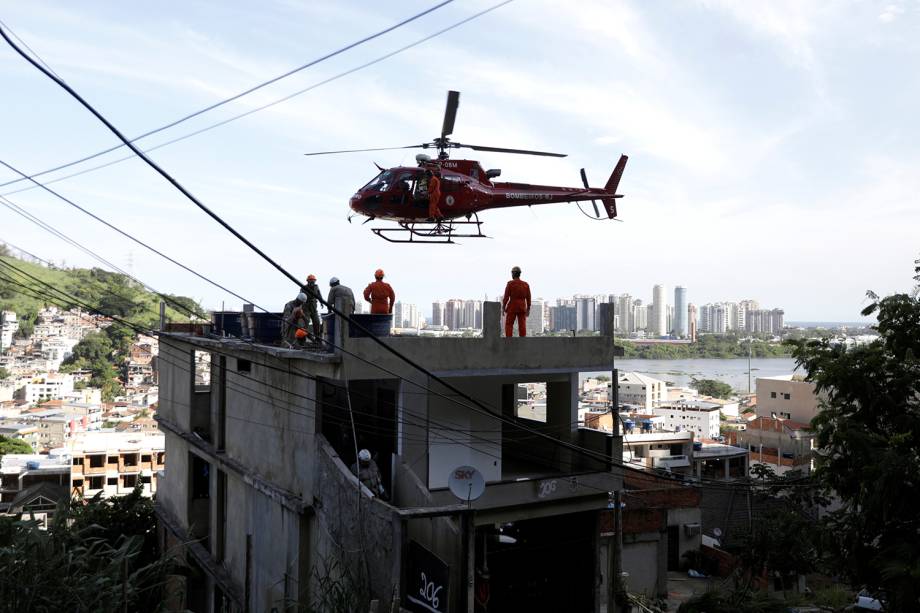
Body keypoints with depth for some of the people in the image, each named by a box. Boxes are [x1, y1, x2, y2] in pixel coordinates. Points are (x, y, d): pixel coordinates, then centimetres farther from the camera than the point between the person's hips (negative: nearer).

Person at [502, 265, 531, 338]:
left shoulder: (510, 283, -8)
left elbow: (506, 297, -10)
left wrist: (503, 308, -3)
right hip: (522, 308, 4)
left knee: (509, 325, 2)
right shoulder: (526, 284, 3)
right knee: (522, 326, 3)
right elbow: (528, 298, 4)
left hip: (512, 307, -4)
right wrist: (528, 309, 11)